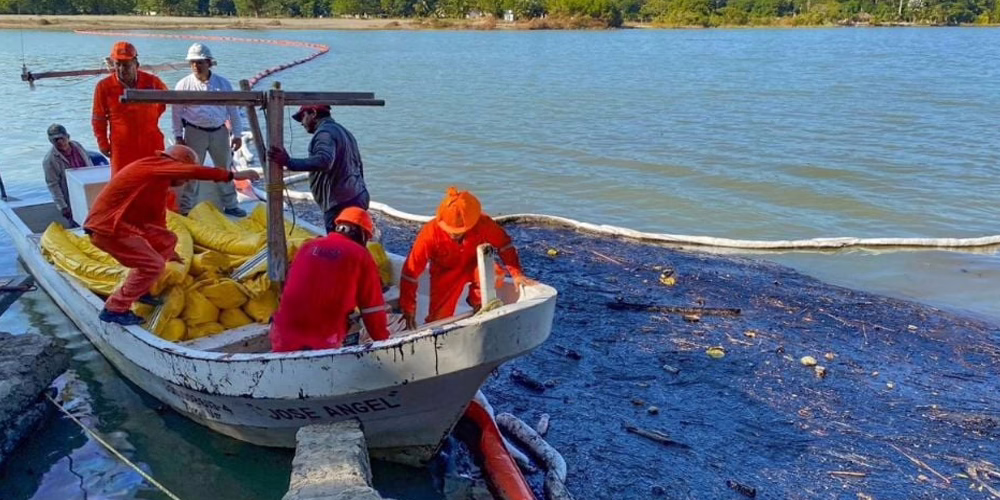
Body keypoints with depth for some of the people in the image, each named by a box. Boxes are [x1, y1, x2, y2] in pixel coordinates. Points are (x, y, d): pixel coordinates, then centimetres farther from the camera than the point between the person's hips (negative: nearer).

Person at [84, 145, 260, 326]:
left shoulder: (159, 178, 16)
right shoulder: (155, 165, -13)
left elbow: (157, 216, 26)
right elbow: (194, 172, -25)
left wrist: (167, 250, 34)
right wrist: (232, 175, -21)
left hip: (120, 223, 10)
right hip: (106, 227, -10)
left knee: (167, 240, 16)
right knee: (153, 265, -11)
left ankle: (140, 291, 21)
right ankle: (114, 309, -1)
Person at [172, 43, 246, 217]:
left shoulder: (223, 83, 2)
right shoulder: (184, 85, -3)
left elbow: (233, 110, 6)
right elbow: (176, 112, 1)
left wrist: (237, 134, 4)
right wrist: (178, 136, -2)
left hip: (220, 132, 2)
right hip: (194, 133, -2)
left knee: (224, 169, 12)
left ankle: (230, 205, 25)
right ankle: (185, 208, 13)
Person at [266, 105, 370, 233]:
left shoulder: (324, 132, -10)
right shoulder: (343, 131, 21)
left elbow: (324, 161, -31)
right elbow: (358, 166, 26)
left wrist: (289, 162, -36)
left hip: (340, 204, -10)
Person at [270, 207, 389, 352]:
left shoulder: (308, 247, 13)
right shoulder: (361, 256, 1)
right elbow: (372, 306, 3)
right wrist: (382, 340, 15)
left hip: (285, 335, 4)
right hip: (325, 342, -4)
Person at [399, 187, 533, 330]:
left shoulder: (483, 224, -30)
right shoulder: (430, 233, -32)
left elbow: (504, 244, -10)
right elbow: (411, 270, -23)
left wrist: (516, 274, -14)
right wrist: (408, 309, -19)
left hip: (474, 265, 1)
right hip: (446, 274, 0)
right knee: (438, 321, -10)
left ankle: (477, 300, -2)